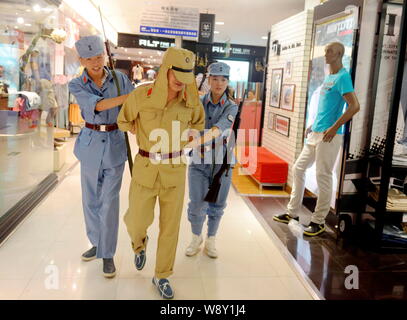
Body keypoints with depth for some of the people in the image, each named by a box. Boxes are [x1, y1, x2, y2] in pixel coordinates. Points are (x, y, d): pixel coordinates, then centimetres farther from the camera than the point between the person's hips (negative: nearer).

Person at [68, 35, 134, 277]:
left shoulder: (120, 78, -2)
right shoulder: (76, 86, -5)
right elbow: (97, 105, -22)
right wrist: (129, 95, -30)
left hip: (115, 144, -2)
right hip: (91, 144, 2)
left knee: (109, 201, -3)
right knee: (91, 199, 12)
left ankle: (108, 254, 11)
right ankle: (97, 242, 33)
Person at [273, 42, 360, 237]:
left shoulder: (343, 77, -11)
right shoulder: (328, 76, 17)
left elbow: (354, 106, -20)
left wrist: (334, 128, -21)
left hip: (329, 135, -9)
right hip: (316, 133, 9)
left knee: (323, 177, -2)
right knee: (298, 169, 11)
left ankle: (319, 222, 10)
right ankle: (292, 213, 21)